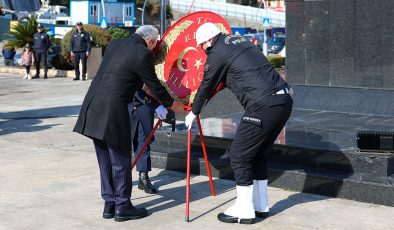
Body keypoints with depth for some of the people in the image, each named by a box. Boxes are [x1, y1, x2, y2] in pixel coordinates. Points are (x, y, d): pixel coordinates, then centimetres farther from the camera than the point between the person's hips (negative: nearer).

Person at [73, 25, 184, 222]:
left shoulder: (114, 45, 15)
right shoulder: (143, 53, -7)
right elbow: (154, 85, 0)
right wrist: (172, 104, 17)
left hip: (93, 108, 8)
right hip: (112, 112, -8)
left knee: (105, 160, 15)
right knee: (120, 160, 4)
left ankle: (109, 205, 23)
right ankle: (122, 207, 12)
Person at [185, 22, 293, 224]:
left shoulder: (217, 53, -2)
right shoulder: (240, 41, 22)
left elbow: (206, 86, 9)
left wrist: (194, 112, 25)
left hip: (264, 107, -9)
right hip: (284, 100, 9)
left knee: (239, 155, 4)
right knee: (258, 153, 20)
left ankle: (244, 211, 10)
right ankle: (260, 206, 28)